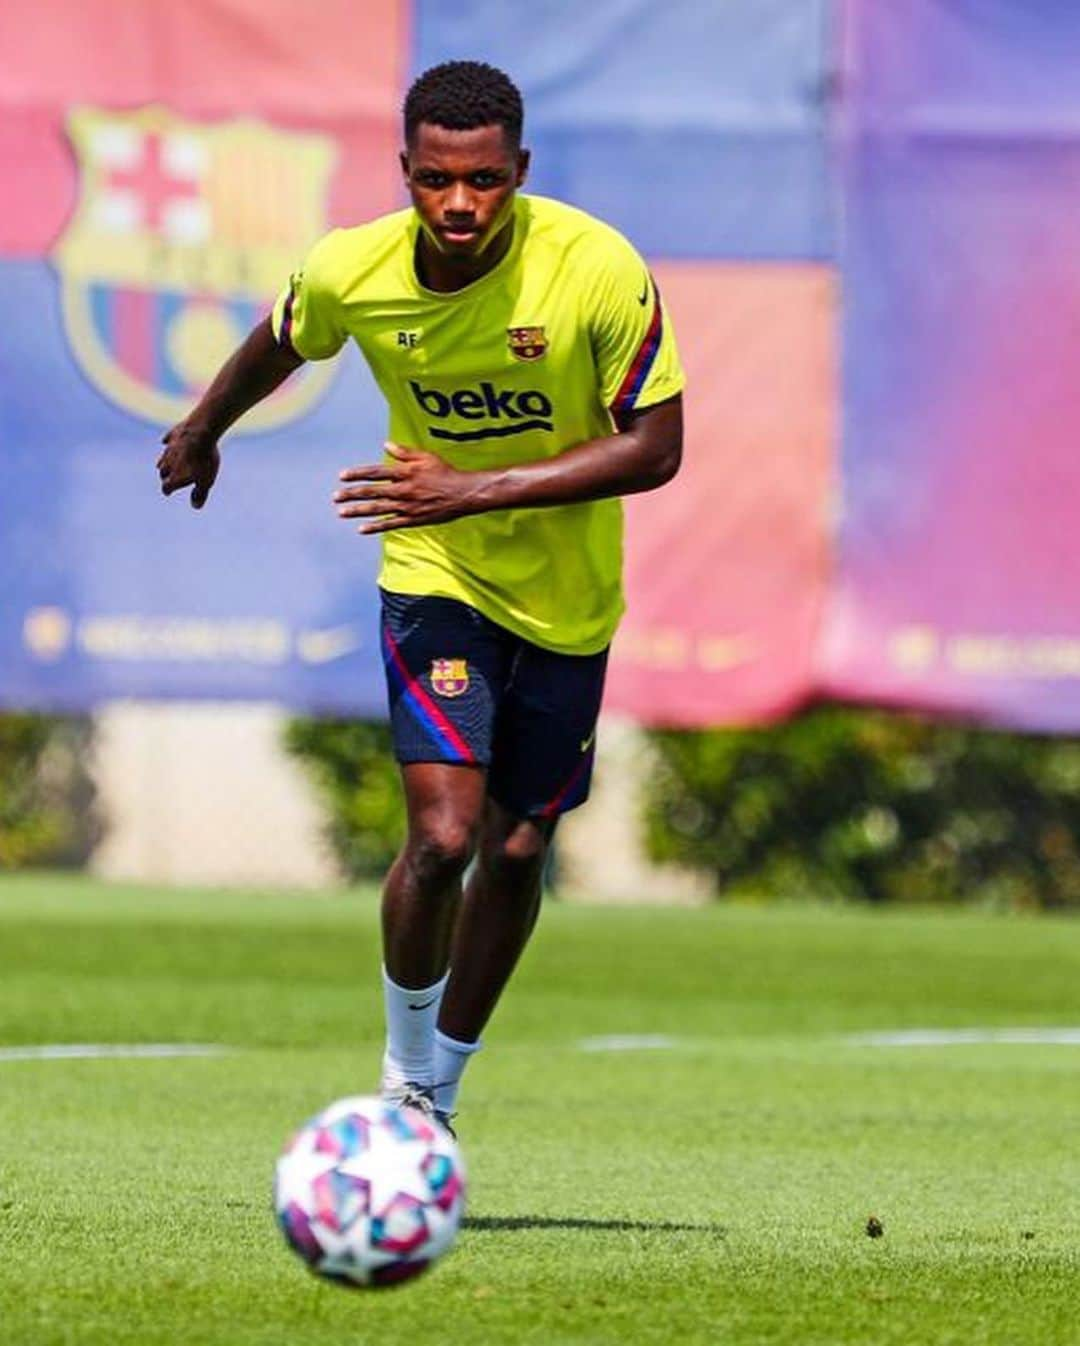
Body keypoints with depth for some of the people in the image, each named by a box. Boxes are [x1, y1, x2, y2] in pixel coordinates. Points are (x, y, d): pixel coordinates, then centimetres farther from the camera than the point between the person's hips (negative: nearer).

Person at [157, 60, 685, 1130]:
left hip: (567, 599, 1)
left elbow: (656, 448, -20)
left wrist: (478, 490, -29)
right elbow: (280, 345, 7)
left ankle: (440, 1096, 30)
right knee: (443, 834, -18)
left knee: (516, 852, 9)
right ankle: (404, 1078, 5)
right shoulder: (351, 273, -16)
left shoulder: (599, 271, -23)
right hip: (434, 574, -1)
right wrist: (202, 429, 26)